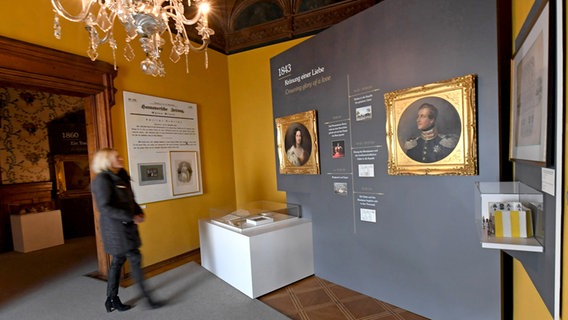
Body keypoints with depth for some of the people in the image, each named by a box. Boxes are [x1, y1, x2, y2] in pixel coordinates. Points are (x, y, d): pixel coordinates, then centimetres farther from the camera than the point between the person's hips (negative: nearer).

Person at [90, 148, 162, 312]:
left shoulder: (121, 177, 10)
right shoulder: (102, 180, -15)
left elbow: (130, 200, 17)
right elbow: (105, 208, -21)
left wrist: (139, 212, 2)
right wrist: (131, 217, -20)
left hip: (125, 226, 8)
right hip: (115, 227, -8)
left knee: (118, 260, 16)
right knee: (135, 258, -3)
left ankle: (112, 299, 31)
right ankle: (147, 297, 9)